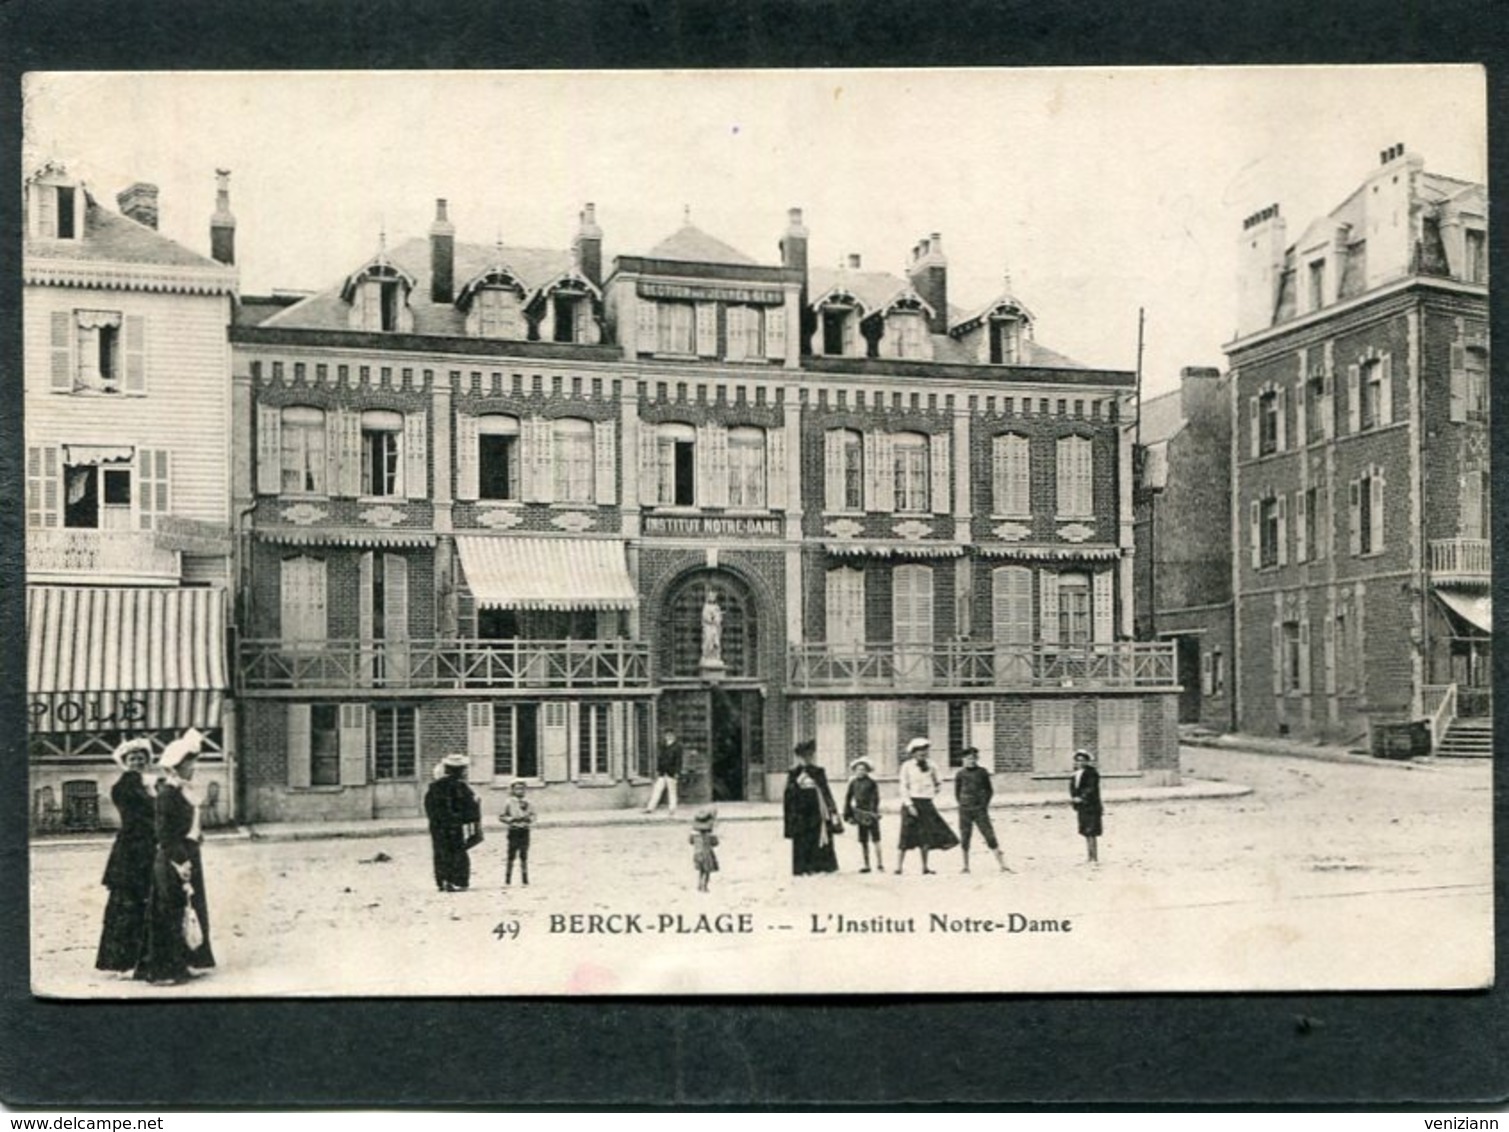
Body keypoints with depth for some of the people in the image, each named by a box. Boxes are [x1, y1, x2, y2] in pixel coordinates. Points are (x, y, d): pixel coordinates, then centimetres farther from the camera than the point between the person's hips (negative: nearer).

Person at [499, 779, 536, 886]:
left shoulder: (527, 802, 6)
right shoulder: (509, 802, -2)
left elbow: (533, 815, 11)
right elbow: (501, 816, 0)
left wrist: (527, 818, -10)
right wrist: (511, 819, -13)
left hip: (525, 830, 3)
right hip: (513, 830, -3)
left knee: (524, 856, 6)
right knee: (511, 855, -4)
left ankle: (525, 877, 12)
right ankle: (508, 878, 1)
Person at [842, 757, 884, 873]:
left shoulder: (871, 782, -4)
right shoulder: (853, 783, 5)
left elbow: (876, 799, -6)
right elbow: (848, 799, 11)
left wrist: (874, 812, -15)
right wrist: (848, 815, 8)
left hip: (871, 814, -4)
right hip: (860, 815, 4)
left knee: (875, 839, -4)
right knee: (863, 841, 7)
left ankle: (879, 864, 2)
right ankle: (867, 865, 14)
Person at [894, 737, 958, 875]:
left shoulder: (931, 767, 8)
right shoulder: (907, 766, -3)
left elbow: (935, 783, 22)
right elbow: (904, 787, -5)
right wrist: (909, 804, -12)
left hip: (927, 803, 4)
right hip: (912, 803, -4)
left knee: (926, 837, 4)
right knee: (908, 836, -4)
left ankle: (925, 866, 10)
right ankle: (899, 866, 1)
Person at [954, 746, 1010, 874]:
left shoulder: (982, 772, 0)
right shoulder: (960, 774, 0)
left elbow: (989, 790, 10)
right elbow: (957, 792, 11)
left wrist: (984, 804, 4)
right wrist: (962, 804, 4)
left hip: (980, 810, -1)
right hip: (965, 811, 1)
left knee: (990, 836, -6)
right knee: (964, 838, 6)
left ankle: (1002, 865, -5)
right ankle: (965, 866, 19)